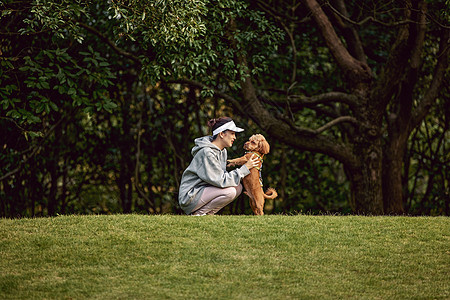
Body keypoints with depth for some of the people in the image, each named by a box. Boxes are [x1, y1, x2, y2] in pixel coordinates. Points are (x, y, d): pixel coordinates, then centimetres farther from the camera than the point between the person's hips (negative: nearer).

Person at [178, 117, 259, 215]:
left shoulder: (222, 151, 9)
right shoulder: (207, 153, -21)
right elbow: (221, 181, -24)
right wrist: (245, 168, -19)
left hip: (204, 190, 10)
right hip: (190, 197, -10)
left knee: (238, 187, -1)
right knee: (229, 192, -24)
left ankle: (207, 213, 2)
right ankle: (198, 213, -10)